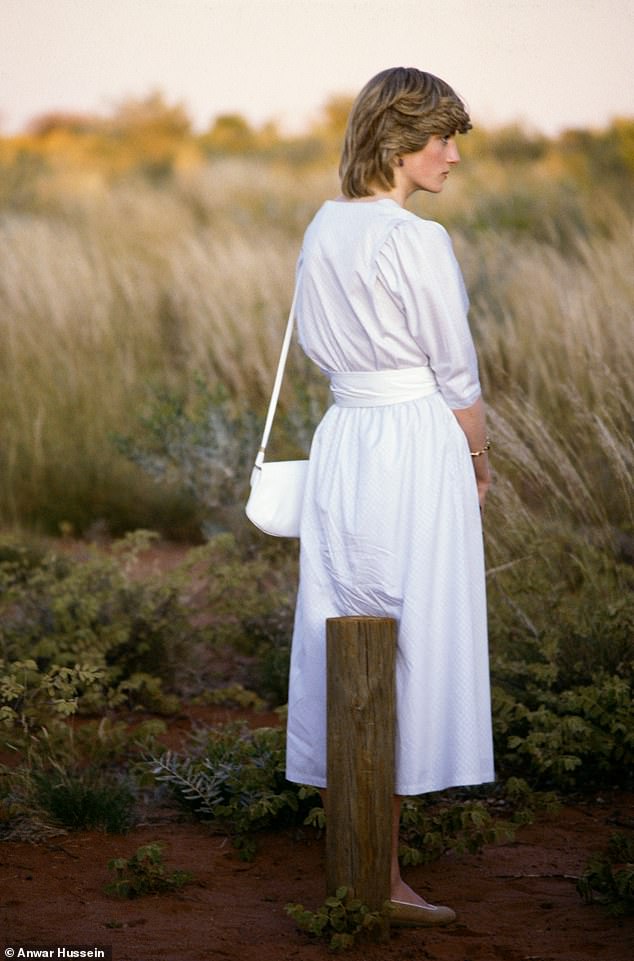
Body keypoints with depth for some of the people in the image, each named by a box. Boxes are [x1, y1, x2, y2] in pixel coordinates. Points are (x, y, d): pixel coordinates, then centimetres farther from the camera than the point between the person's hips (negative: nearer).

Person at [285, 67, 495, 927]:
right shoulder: (418, 242, -16)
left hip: (341, 440, 8)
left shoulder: (324, 230, 8)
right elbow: (456, 376, -11)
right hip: (418, 446, -8)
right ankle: (384, 879, 3)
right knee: (411, 657, -1)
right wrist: (479, 462, 7)